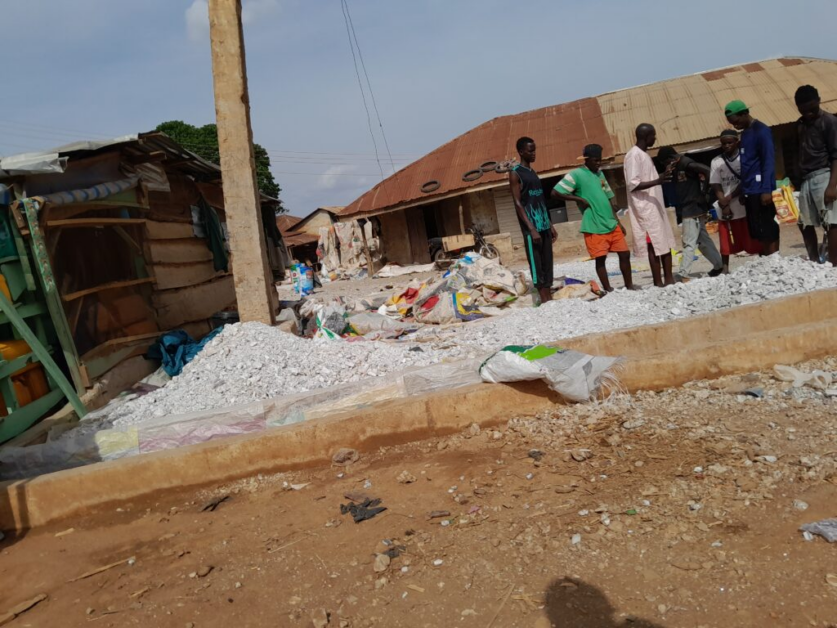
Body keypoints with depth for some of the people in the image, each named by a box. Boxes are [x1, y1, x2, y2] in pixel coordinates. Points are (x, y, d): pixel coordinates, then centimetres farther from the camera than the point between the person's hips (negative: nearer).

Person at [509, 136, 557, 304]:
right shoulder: (515, 174, -5)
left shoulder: (533, 173, 18)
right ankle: (544, 300, -4)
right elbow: (518, 203, -12)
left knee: (547, 263, 6)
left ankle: (549, 298, 10)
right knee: (536, 264, -6)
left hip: (544, 225, 8)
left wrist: (550, 224, 15)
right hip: (531, 227, -8)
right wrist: (531, 228, -19)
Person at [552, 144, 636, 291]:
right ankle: (608, 291, 9)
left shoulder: (600, 173, 15)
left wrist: (618, 221, 19)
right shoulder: (576, 175, -7)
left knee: (625, 253, 8)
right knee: (600, 259, -1)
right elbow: (555, 192, -15)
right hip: (594, 228, -7)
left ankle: (629, 286, 21)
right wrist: (579, 199, -13)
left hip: (612, 224, 7)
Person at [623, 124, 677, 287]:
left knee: (665, 243, 9)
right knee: (654, 245, -8)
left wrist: (665, 173, 22)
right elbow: (632, 184, -21)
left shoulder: (644, 155, 17)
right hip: (646, 208, -10)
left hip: (656, 206, 10)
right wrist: (657, 181, -29)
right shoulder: (634, 155, -13)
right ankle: (658, 283, -5)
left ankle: (669, 279, 14)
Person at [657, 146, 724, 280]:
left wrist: (705, 191, -17)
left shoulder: (686, 163, -15)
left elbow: (707, 170, -24)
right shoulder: (678, 167, 14)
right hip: (689, 209, 10)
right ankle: (718, 266, 26)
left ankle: (684, 274, -11)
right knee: (703, 240, 17)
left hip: (693, 209, -10)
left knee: (688, 243, -10)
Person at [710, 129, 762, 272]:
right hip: (725, 209, 2)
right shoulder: (716, 162, 6)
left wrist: (729, 198, -15)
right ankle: (725, 270, 11)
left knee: (753, 241, 2)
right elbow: (716, 186, 0)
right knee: (726, 243, 5)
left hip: (745, 207, -1)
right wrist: (724, 205, -13)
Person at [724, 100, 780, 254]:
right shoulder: (744, 134, 18)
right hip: (749, 191, 8)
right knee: (758, 232, 9)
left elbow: (769, 161, -13)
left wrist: (767, 190, -20)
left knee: (768, 231, -4)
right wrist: (742, 190, 14)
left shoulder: (761, 131, -7)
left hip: (760, 190, -8)